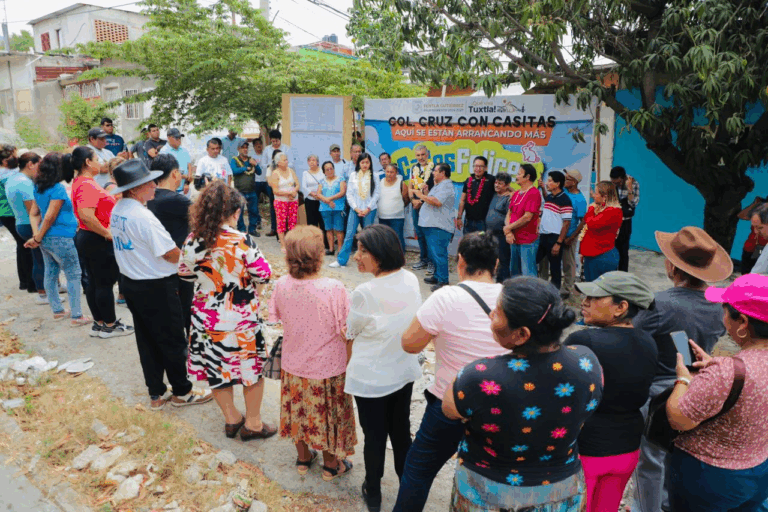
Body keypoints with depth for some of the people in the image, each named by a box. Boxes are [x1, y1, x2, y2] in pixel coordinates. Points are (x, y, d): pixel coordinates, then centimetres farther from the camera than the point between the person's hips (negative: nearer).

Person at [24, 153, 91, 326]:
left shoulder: (39, 188, 8)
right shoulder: (58, 189, -18)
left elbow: (33, 214, 9)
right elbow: (50, 217, -18)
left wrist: (36, 235, 2)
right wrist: (38, 238, -8)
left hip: (46, 238, 9)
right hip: (61, 238, -9)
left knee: (51, 273, 16)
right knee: (73, 275, 0)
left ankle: (57, 310, 29)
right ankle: (76, 316, 4)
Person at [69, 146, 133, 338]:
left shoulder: (81, 182, 11)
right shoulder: (87, 185, -21)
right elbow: (86, 215, -33)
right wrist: (107, 233, -23)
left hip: (86, 237, 10)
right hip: (97, 240, -10)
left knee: (94, 282, 14)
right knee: (105, 282, 1)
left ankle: (99, 323, 24)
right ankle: (110, 325, 12)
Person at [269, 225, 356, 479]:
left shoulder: (281, 285, -16)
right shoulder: (334, 289, -28)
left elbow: (277, 318, 1)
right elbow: (345, 332, -20)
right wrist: (350, 363, -3)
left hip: (293, 366, 4)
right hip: (327, 368, -3)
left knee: (300, 413, 25)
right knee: (328, 414, 19)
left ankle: (303, 457, 47)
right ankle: (330, 464, 40)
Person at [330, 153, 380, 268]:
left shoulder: (374, 176, 0)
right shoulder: (353, 175, 3)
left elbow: (377, 194, -1)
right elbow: (349, 194, 2)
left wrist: (368, 209, -8)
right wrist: (356, 209, -6)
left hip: (369, 210, -1)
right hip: (355, 209, 1)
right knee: (349, 234, -1)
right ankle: (341, 260, 3)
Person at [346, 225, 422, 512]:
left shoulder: (364, 293, -25)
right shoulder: (411, 280, -8)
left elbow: (351, 335, -9)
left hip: (371, 377, -5)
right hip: (404, 372, 5)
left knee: (374, 437, 14)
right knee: (401, 432, 23)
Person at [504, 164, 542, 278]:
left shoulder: (534, 193, -12)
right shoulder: (516, 194, 13)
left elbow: (527, 217, -18)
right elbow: (509, 214, 12)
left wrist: (508, 228, -9)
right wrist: (508, 233, -5)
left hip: (528, 241, -8)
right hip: (514, 239, 8)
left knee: (528, 275, -5)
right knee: (514, 272, 17)